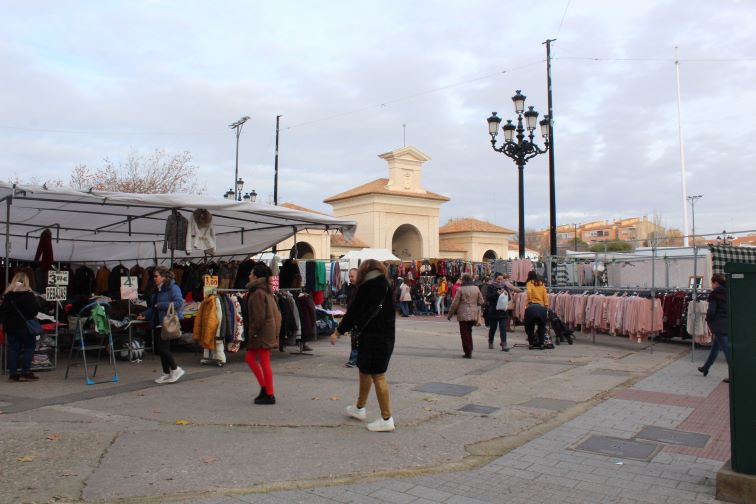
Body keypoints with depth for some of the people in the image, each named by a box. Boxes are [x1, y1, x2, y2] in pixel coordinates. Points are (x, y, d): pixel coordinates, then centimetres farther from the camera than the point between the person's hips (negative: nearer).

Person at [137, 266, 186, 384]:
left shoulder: (173, 288, -11)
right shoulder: (157, 290, 17)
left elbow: (179, 303, -24)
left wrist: (161, 305, -20)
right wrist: (145, 314, 6)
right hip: (158, 323, 9)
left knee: (162, 347, -13)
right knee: (160, 349, 11)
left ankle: (176, 369, 2)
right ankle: (166, 374, 21)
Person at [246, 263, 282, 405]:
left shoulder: (258, 293, -15)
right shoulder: (266, 291, 14)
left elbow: (259, 316, -20)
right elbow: (275, 313, 16)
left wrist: (252, 332, -13)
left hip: (262, 333, -10)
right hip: (269, 330, 10)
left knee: (264, 363, -2)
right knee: (250, 358, 16)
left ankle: (269, 395, 6)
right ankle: (264, 387, 19)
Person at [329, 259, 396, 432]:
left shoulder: (368, 286, -11)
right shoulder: (386, 284, 11)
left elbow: (355, 311, -10)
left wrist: (338, 332, -3)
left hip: (372, 337, -8)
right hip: (386, 335, 8)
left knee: (378, 376, -4)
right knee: (364, 371, 21)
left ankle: (386, 419, 0)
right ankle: (359, 408, 35)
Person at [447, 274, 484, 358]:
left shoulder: (461, 289, -11)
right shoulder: (476, 289, 4)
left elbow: (455, 303, -9)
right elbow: (481, 301, 10)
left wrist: (450, 314, 0)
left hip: (463, 315, -5)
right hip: (473, 315, 5)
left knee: (464, 334, 4)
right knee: (469, 332, 19)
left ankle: (468, 353, 4)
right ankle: (470, 350, 20)